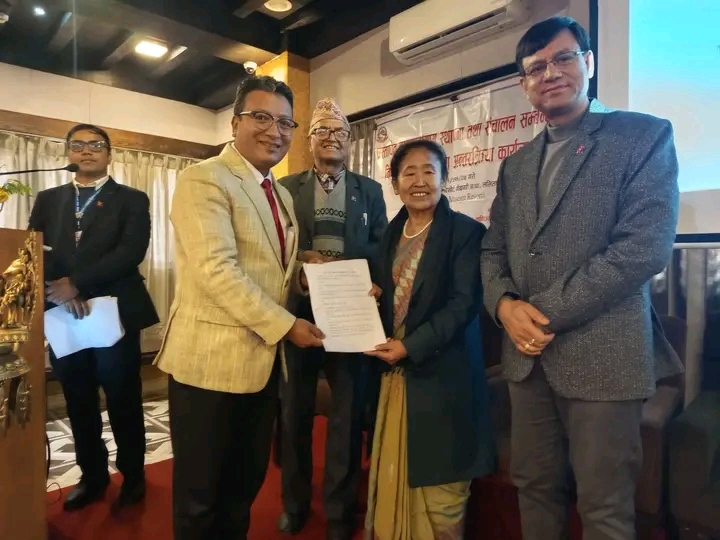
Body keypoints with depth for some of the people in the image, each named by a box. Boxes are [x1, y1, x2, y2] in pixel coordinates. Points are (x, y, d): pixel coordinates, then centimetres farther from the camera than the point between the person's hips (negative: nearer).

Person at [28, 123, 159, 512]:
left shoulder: (132, 200, 2)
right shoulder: (48, 200, 15)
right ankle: (92, 475, 32)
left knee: (123, 402, 5)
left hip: (115, 314, -4)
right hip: (62, 315, 4)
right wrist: (58, 288, -14)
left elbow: (131, 252, -11)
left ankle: (133, 476, 24)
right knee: (79, 404, 14)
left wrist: (76, 283, -16)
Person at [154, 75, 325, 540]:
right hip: (211, 360, -7)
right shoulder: (204, 179, -11)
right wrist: (285, 326, -18)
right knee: (201, 493, 11)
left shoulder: (281, 194, 15)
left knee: (247, 482, 22)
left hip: (263, 360, 8)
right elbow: (216, 270, -22)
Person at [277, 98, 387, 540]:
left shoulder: (370, 190, 10)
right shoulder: (288, 187, 8)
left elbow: (382, 248, 2)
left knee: (347, 412, 9)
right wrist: (301, 258, -17)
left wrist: (344, 264, -14)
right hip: (299, 308, 0)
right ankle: (295, 503, 35)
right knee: (294, 410, 13)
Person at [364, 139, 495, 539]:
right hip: (395, 372, 6)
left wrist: (411, 346, -20)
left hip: (442, 373, -5)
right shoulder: (392, 233, 11)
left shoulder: (467, 232, -8)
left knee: (438, 485, 8)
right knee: (393, 475, 16)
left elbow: (465, 304, -15)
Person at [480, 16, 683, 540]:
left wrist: (546, 312, -16)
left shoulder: (645, 135, -3)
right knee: (535, 487, 18)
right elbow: (494, 250, 12)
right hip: (527, 354, 5)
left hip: (602, 354, -5)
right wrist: (506, 305, -8)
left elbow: (645, 247, -15)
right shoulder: (516, 164, 14)